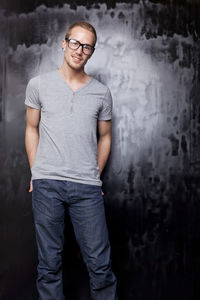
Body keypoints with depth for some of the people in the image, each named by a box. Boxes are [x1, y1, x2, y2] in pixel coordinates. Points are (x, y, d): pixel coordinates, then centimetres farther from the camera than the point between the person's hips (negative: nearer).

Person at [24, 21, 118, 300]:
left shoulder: (101, 92, 9)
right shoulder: (38, 84, 7)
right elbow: (32, 129, 12)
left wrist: (95, 175, 10)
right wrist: (35, 173, 7)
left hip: (88, 187, 1)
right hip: (47, 185, 0)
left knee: (100, 265, 3)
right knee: (49, 265, 9)